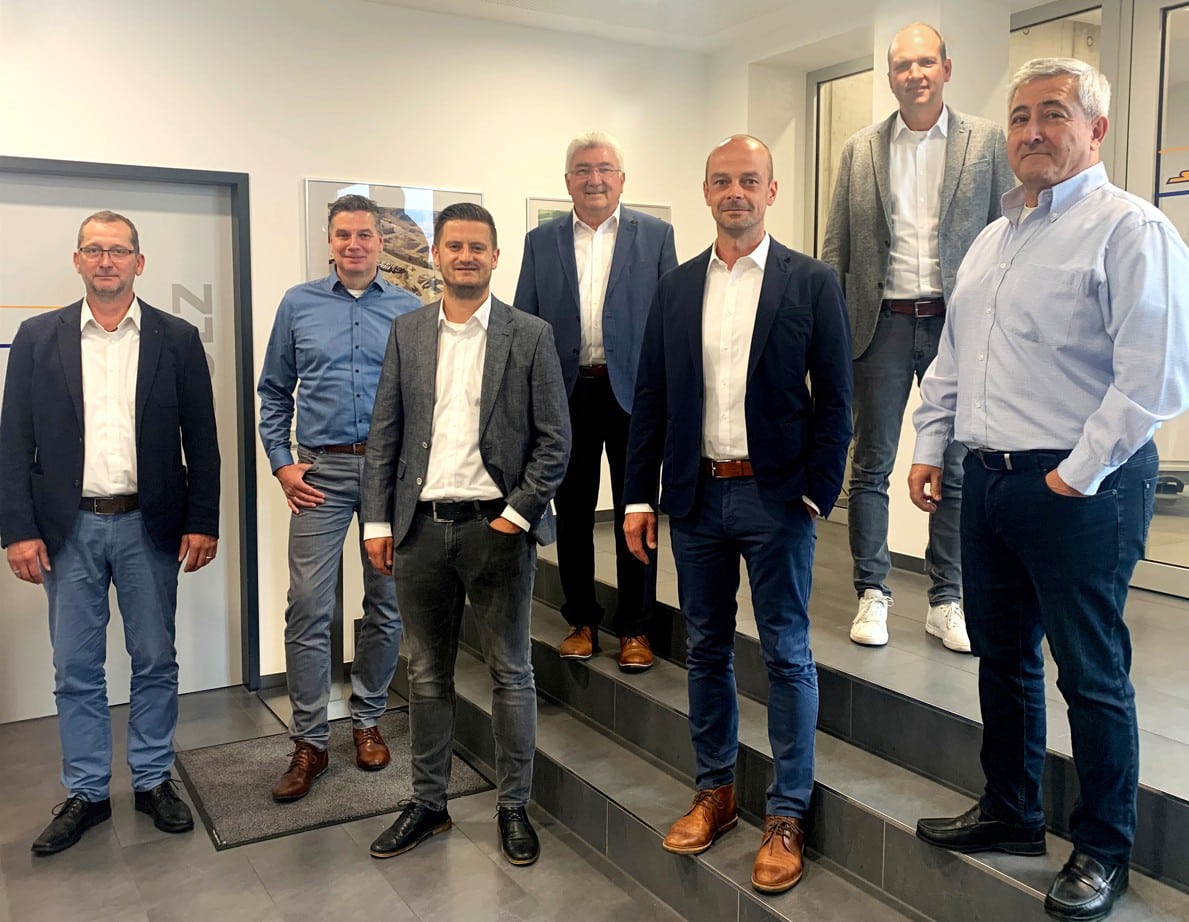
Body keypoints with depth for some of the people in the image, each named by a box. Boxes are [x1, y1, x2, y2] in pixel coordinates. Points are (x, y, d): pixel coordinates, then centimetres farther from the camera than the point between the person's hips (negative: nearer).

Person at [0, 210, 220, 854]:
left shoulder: (176, 339, 2)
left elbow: (201, 439, 2)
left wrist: (202, 522, -3)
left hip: (149, 525, 0)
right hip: (69, 529, 1)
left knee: (155, 662, 9)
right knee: (76, 671, 9)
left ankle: (154, 780, 25)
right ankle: (86, 793, 24)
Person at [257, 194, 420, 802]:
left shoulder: (409, 309, 6)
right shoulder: (299, 304, 8)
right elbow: (274, 391, 12)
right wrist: (280, 463, 3)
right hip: (320, 472, 0)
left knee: (385, 604, 8)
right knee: (308, 605, -5)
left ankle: (368, 721, 25)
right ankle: (309, 741, 7)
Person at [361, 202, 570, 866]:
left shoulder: (531, 335, -1)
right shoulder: (407, 332, 9)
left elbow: (555, 440, -2)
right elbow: (386, 433, 9)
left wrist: (518, 514, -10)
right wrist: (378, 521, 4)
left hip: (498, 525, -3)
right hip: (422, 526, 3)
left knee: (511, 673, 7)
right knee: (429, 674, 13)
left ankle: (515, 807, 21)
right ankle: (429, 802, 27)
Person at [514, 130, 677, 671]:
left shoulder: (655, 236, 4)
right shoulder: (541, 242, 8)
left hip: (633, 392, -2)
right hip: (567, 393, 2)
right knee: (572, 513, 9)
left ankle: (635, 629, 17)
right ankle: (581, 622, 23)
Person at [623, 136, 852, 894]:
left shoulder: (811, 282, -2)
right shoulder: (676, 287, 8)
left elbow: (834, 399, -3)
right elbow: (651, 398, 7)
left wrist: (816, 494, -9)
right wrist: (640, 496, 3)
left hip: (775, 496, -3)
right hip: (696, 495, 4)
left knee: (788, 655, 5)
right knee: (706, 649, 13)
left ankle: (788, 815, 17)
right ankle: (715, 792, 29)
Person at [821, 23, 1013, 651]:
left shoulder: (987, 141, 5)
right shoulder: (860, 150, 8)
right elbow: (836, 249, 7)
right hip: (882, 322, 1)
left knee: (956, 469, 6)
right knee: (871, 466, 5)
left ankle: (946, 602, 18)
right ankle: (872, 594, 17)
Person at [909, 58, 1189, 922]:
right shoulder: (992, 240, 15)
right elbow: (951, 360, 19)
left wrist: (1075, 476, -16)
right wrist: (930, 448, 11)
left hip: (1080, 491, -7)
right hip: (989, 480, 8)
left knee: (1092, 675, 4)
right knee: (1003, 657, 17)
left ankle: (1103, 851, 23)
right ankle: (1011, 812, 35)